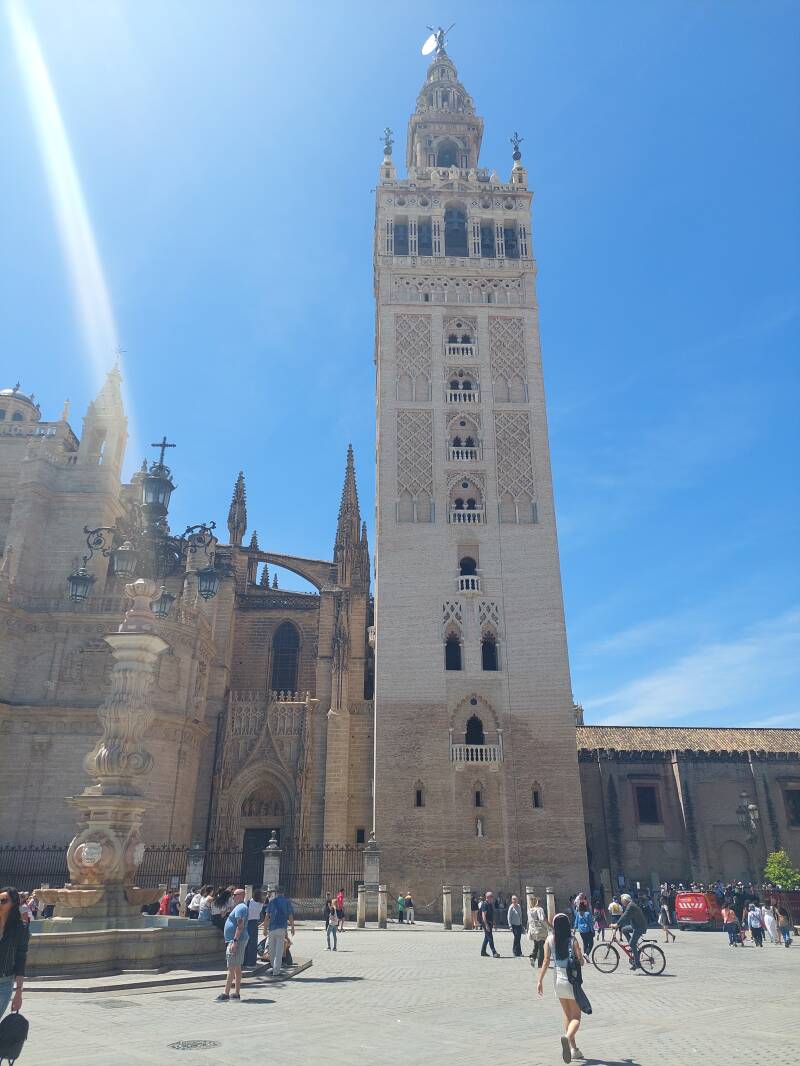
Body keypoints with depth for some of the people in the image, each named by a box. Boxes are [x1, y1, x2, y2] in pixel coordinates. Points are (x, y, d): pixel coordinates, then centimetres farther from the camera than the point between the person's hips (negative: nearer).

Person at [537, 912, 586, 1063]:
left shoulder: (549, 940, -4)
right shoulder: (573, 939, -12)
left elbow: (546, 961, -7)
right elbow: (581, 961, -10)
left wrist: (540, 980, -3)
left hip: (558, 979, 3)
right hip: (572, 980, -3)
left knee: (567, 1015, 20)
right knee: (576, 1016, 4)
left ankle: (574, 1049, 23)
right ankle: (568, 1037, -26)